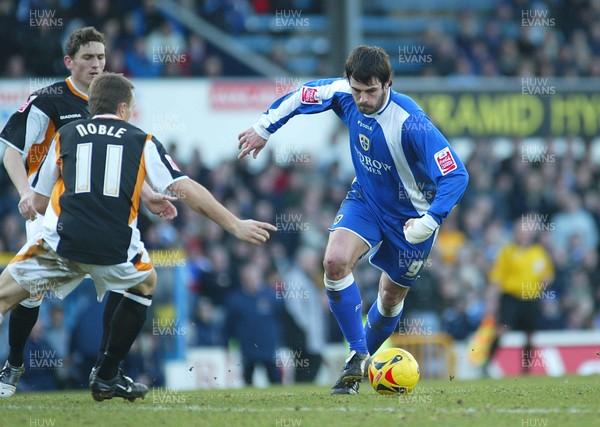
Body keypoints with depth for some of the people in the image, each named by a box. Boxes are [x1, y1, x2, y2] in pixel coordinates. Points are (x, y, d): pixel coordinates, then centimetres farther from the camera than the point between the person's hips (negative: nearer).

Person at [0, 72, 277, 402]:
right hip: (115, 248, 0)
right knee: (145, 283, 31)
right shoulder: (142, 141, 17)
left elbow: (38, 202, 23)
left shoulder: (65, 135, 20)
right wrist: (236, 226, 16)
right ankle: (107, 378, 33)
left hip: (62, 239, 0)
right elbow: (186, 190, 11)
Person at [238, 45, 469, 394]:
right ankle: (357, 355, -13)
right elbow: (303, 96, 5)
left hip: (410, 215, -4)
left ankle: (366, 357, 38)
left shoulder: (411, 124, -34)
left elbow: (456, 176, -35)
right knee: (335, 261, -22)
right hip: (365, 199, 4)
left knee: (392, 296, 11)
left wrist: (429, 223, -45)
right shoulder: (344, 95, -18)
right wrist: (264, 129, 10)